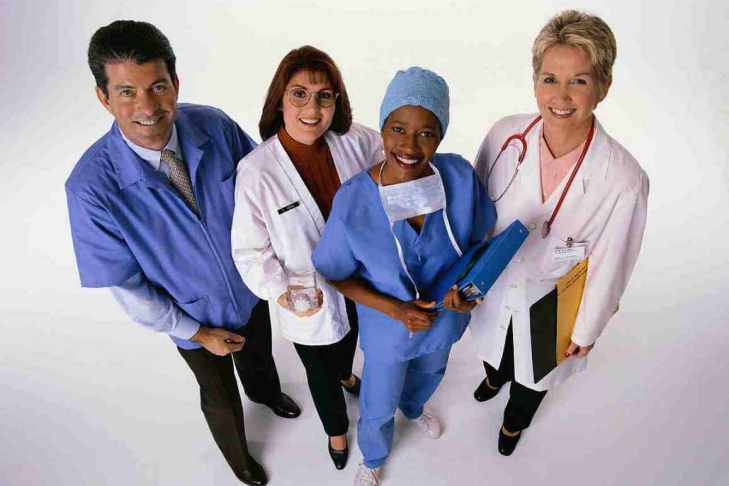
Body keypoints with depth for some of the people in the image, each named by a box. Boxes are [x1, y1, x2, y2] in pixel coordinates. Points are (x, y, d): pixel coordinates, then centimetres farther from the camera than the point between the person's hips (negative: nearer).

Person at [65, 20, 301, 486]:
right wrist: (195, 332, -11)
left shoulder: (214, 125, -23)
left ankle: (266, 392, 71)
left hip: (251, 288, 3)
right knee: (221, 396, 24)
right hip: (194, 316, -2)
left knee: (259, 356, 33)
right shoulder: (92, 186, -30)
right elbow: (127, 286, -19)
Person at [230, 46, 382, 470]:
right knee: (320, 372, 22)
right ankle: (336, 428, 58)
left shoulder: (356, 142, -17)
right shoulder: (256, 172, -26)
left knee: (349, 340, 35)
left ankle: (345, 374, 74)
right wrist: (280, 291, -31)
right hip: (308, 303, -3)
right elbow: (250, 250, -17)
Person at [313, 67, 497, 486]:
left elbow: (479, 237, -6)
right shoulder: (353, 201, -31)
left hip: (445, 317, 4)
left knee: (429, 373, 36)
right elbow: (334, 274, -16)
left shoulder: (461, 176, -25)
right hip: (388, 327, -3)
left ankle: (413, 408, 75)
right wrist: (394, 309, -26)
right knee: (379, 406, 23)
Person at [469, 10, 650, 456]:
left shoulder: (623, 180, -31)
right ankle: (495, 375, 73)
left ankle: (516, 419, 65)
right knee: (498, 348, 34)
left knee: (532, 370, 29)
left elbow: (608, 268, -17)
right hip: (493, 284, 2)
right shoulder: (506, 135, -23)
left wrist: (586, 332, -4)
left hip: (550, 305, -2)